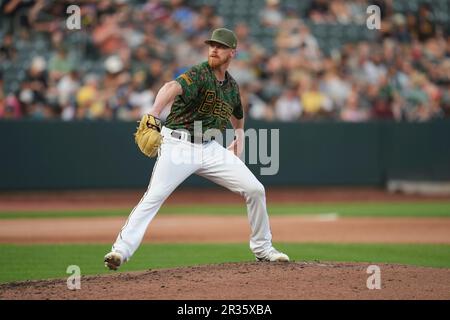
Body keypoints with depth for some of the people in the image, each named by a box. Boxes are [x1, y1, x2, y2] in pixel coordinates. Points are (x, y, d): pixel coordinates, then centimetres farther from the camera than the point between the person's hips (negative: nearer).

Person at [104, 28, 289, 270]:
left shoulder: (232, 87, 11)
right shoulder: (199, 74, -12)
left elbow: (236, 114, 36)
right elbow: (173, 88, -35)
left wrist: (239, 137, 21)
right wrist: (154, 113, -52)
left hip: (211, 148, 6)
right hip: (179, 145, -6)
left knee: (255, 189, -1)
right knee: (153, 197, -21)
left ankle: (262, 248, 16)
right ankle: (121, 249, -23)